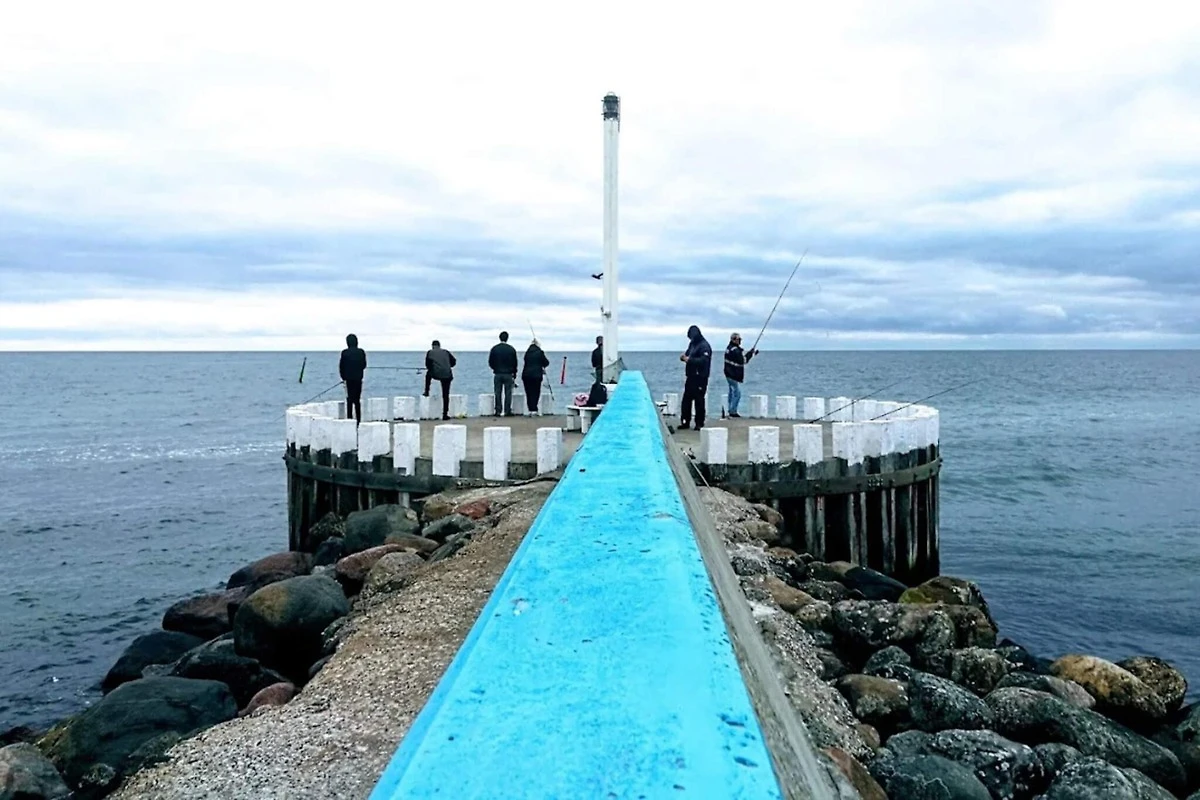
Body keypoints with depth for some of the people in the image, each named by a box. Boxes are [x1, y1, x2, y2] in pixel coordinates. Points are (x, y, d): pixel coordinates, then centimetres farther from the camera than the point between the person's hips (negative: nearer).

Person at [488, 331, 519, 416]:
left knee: (498, 393, 5)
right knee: (508, 393, 2)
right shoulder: (511, 349, -3)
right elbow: (515, 363, 1)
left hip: (497, 374, 1)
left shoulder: (494, 348, -2)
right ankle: (507, 411, 1)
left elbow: (490, 362, 2)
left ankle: (498, 411, 4)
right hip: (508, 374, -1)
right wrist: (514, 375, 11)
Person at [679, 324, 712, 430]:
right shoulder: (692, 343, 15)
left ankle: (699, 423, 3)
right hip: (690, 376, 8)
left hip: (700, 377, -8)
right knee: (686, 399, 8)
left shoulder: (704, 346, -12)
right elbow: (689, 355, 25)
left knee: (699, 400, -4)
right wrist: (684, 357, 0)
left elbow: (704, 360, -23)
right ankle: (685, 421, 15)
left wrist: (689, 360, -25)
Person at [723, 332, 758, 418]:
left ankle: (731, 410, 22)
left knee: (732, 392, 16)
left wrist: (751, 353, 8)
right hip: (734, 375, -11)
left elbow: (740, 358, 15)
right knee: (737, 393, -7)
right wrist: (751, 354, -9)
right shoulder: (735, 350, -20)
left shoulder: (729, 348, 13)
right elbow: (743, 361, -21)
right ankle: (733, 411, -4)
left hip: (729, 374, 11)